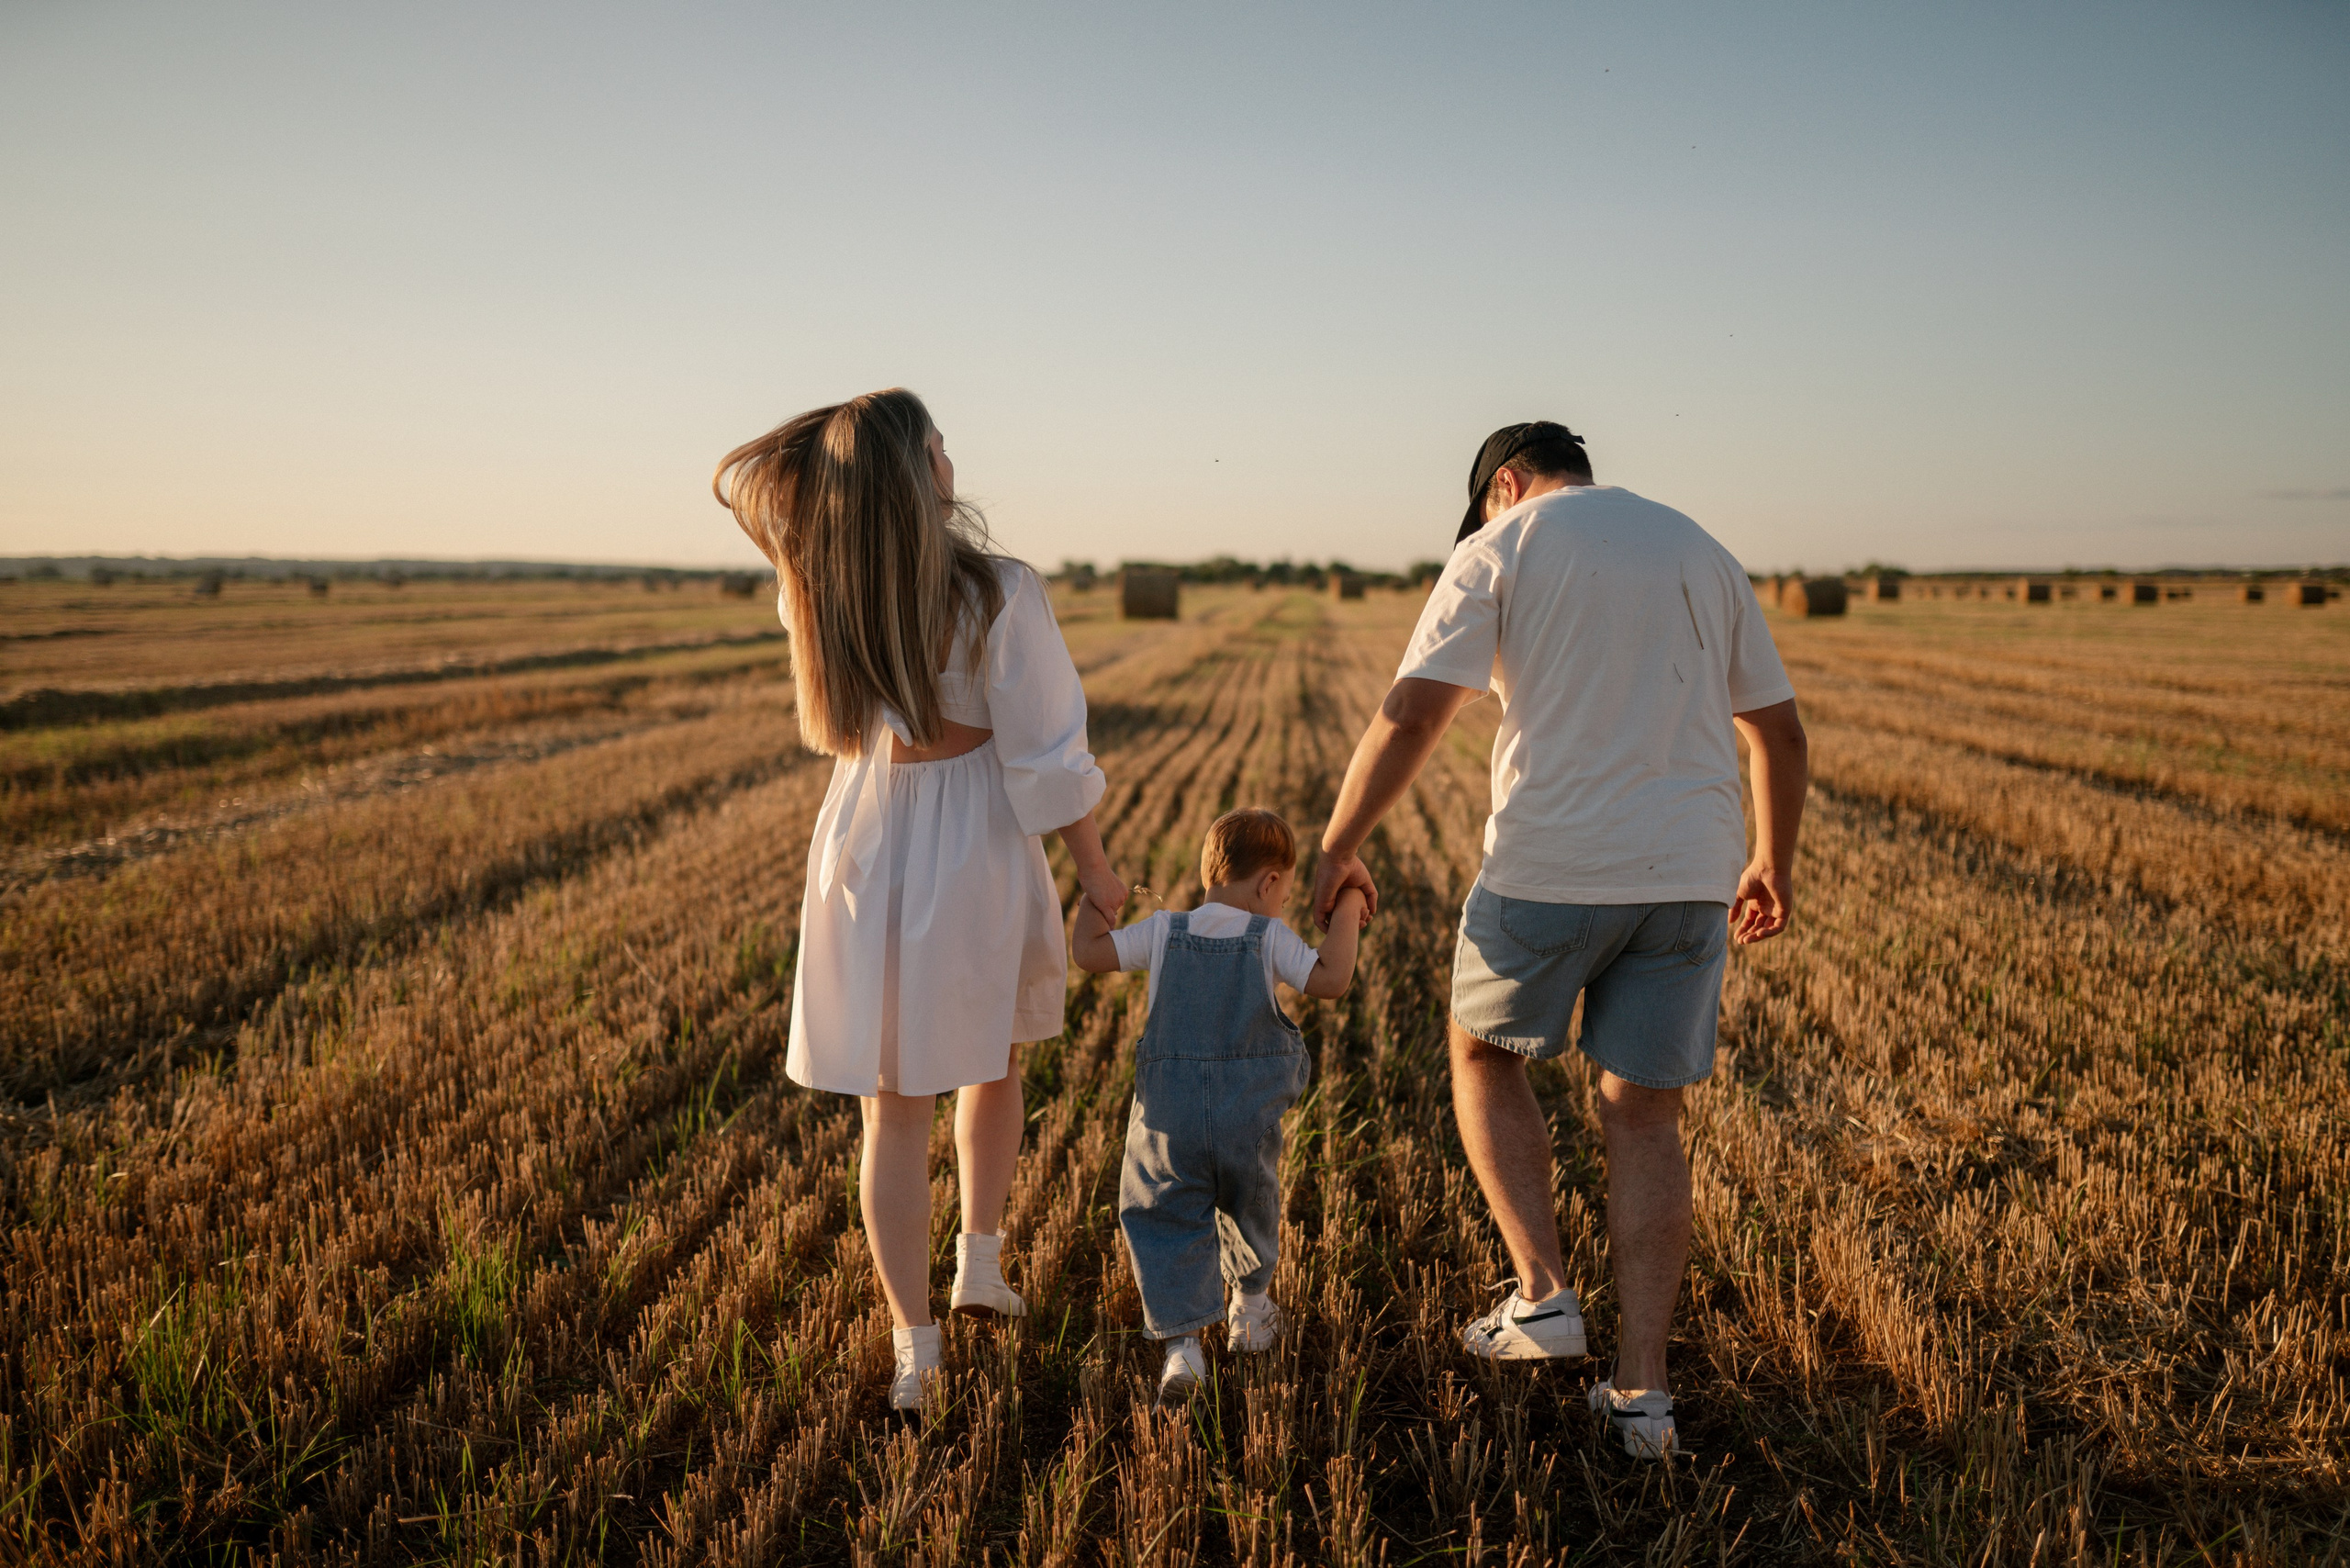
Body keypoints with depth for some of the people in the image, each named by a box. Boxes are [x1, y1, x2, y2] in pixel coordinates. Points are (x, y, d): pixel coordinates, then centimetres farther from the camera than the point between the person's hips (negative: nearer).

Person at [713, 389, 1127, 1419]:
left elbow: (745, 477, 15)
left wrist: (839, 440, 1)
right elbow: (1047, 761, -14)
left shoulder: (815, 590, -7)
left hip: (865, 851, 2)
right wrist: (1094, 870, -1)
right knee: (990, 1062, 26)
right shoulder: (999, 597, -18)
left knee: (892, 1110, 10)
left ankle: (913, 1346, 15)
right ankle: (979, 1262, 34)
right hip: (976, 851, -2)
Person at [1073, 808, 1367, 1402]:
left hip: (1170, 1115, 0)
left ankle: (1182, 1340, -9)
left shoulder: (1164, 931, 0)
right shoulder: (1270, 937, -5)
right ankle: (1249, 1310, 43)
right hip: (1249, 1118, 0)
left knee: (1164, 1219, 7)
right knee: (1251, 1207, 24)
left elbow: (1089, 953, -4)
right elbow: (1331, 979, -14)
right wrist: (1347, 912, -2)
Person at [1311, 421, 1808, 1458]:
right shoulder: (1701, 554, 16)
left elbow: (1409, 717, -10)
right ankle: (1641, 1389, 11)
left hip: (1549, 868, -4)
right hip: (1689, 875, 4)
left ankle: (1540, 1296, 13)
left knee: (1482, 1056, 20)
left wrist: (1337, 851, -2)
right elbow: (1780, 732, 17)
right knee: (1643, 1116, 11)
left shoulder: (1497, 553, 1)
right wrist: (1773, 863, 29)